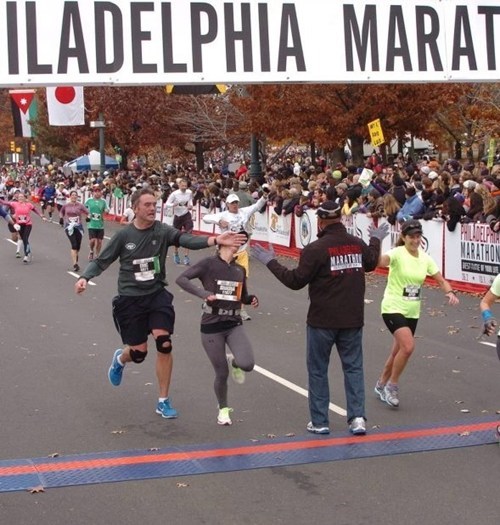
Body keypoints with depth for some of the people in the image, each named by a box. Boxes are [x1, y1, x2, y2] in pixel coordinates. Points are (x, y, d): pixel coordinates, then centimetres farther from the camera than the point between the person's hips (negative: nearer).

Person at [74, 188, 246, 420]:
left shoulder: (162, 231, -7)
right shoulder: (123, 235, -7)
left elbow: (187, 239, -23)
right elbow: (101, 261, 1)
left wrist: (216, 240, -40)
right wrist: (84, 278, -17)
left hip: (157, 295, 1)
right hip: (130, 299, -1)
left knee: (164, 344, -14)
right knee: (139, 353, 3)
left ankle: (163, 402, 3)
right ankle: (120, 359, 44)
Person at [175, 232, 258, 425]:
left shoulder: (240, 270, 10)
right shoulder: (209, 264, -7)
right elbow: (181, 279, -16)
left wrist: (252, 299, 1)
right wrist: (203, 293, -28)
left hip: (234, 325, 4)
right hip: (212, 326, -4)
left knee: (247, 365, -19)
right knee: (222, 374, 3)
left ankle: (233, 362, 19)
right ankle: (223, 409, 31)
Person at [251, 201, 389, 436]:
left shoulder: (315, 249, -17)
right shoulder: (358, 244, 1)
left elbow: (296, 281, -12)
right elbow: (371, 264, 24)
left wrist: (271, 262, -2)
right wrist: (376, 240, 42)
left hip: (322, 321, -4)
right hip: (353, 319, 4)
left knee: (318, 370, 8)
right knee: (353, 367, 12)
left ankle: (319, 422, 12)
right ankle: (357, 417, 2)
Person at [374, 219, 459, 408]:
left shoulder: (425, 258, 3)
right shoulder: (397, 254, -15)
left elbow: (441, 281, 8)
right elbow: (380, 261, -37)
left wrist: (450, 292, -13)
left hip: (412, 312, 6)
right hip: (393, 308, -6)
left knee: (398, 352, 15)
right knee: (408, 346, -23)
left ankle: (382, 385, 37)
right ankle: (392, 385, -2)